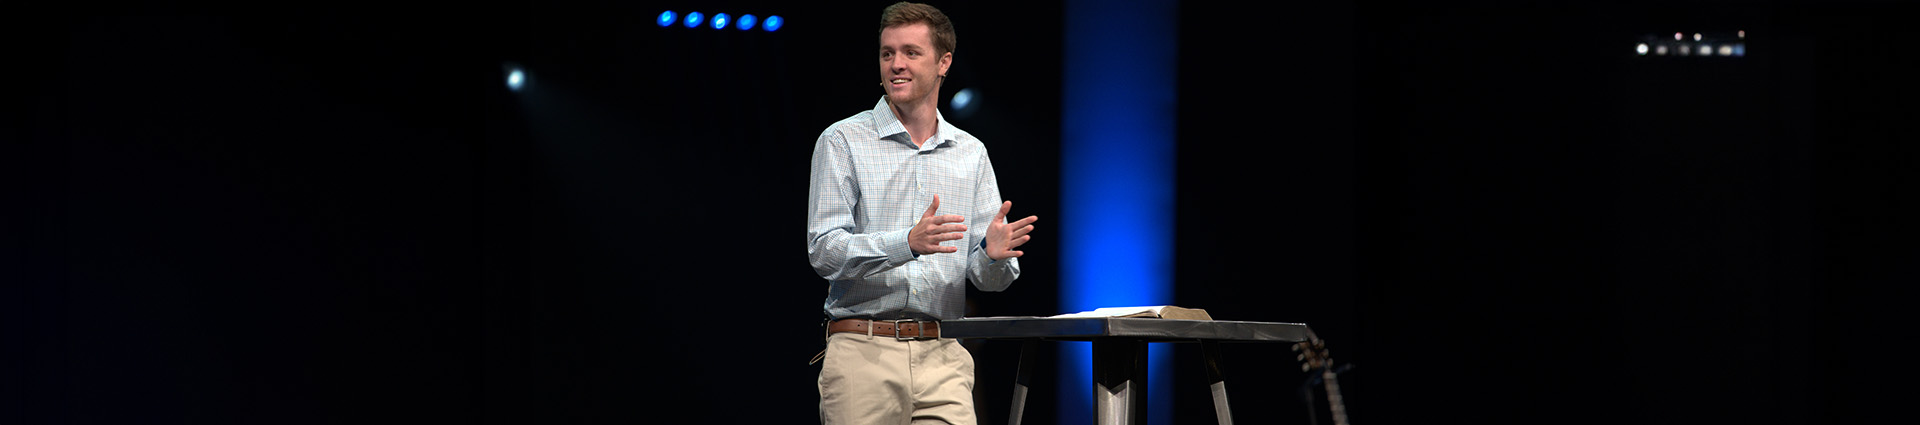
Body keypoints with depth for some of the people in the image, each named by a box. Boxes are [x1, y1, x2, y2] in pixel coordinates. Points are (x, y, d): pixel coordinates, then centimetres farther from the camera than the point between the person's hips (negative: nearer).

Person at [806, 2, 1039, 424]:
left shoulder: (971, 153, 14)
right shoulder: (843, 142, 2)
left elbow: (988, 278, 11)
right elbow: (824, 251, -8)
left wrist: (994, 254, -14)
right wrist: (909, 243, -23)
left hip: (943, 358, 3)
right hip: (863, 353, -3)